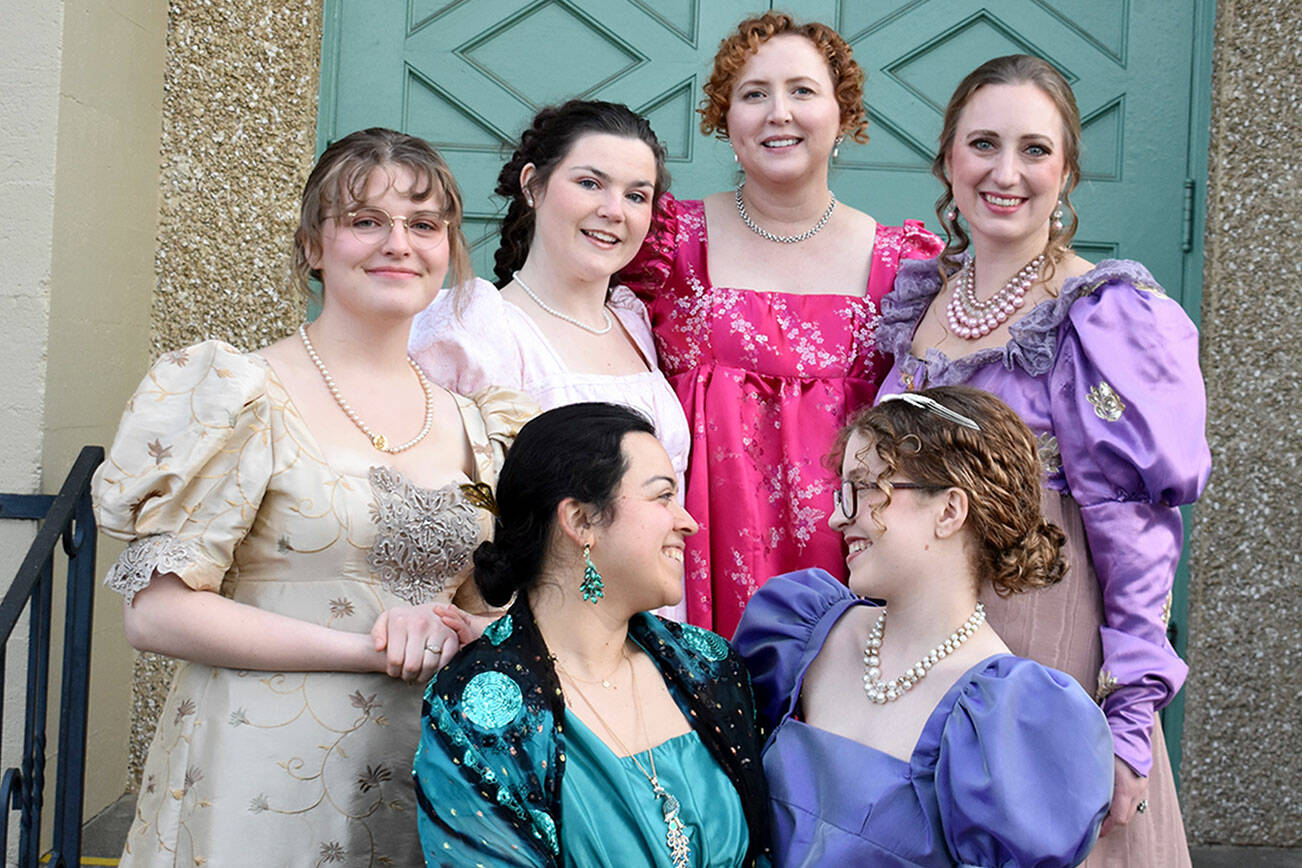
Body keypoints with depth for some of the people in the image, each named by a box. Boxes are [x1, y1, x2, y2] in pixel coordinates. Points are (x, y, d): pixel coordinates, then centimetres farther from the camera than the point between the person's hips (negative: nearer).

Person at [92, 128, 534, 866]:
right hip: (260, 791, -5)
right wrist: (371, 650, -16)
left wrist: (446, 630, -8)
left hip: (420, 789, 5)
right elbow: (157, 611, -12)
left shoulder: (475, 427, 8)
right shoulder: (244, 397, -7)